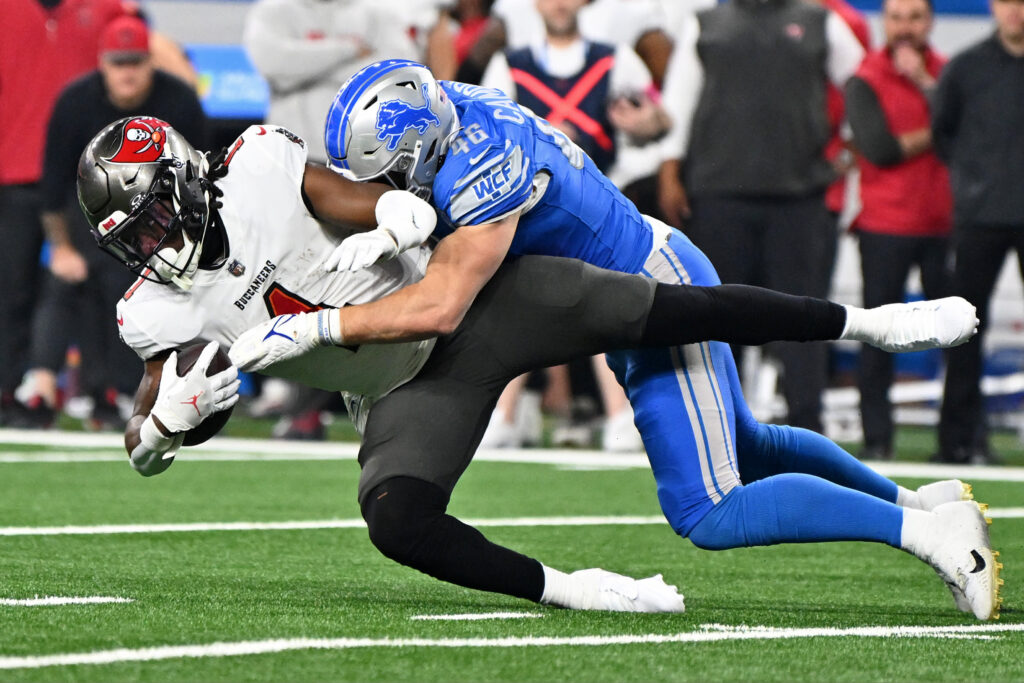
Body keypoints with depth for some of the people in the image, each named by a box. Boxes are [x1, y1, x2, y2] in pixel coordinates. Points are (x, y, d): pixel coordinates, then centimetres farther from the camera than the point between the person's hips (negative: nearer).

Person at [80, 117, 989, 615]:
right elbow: (144, 446, -1)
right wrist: (175, 410, -24)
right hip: (407, 393, 3)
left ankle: (864, 321, 5)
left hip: (466, 305, -3)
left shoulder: (258, 170, -16)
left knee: (667, 311, -12)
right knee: (397, 523, -24)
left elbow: (390, 211, -13)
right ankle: (563, 589, -7)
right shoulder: (161, 310, -5)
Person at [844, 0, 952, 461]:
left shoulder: (947, 73, 10)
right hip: (885, 227, -2)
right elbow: (878, 147, -10)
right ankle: (876, 438, 1)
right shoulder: (865, 81, 1)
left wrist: (924, 82, -11)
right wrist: (932, 135, -3)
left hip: (943, 224, 2)